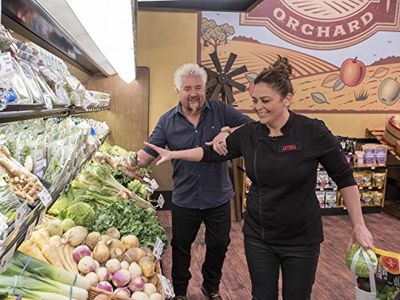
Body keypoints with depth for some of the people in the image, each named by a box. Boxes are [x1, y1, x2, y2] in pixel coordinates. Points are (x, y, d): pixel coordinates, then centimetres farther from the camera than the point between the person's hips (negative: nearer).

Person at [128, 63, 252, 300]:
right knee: (181, 248, 18)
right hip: (184, 199, 0)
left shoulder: (220, 110, -7)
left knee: (219, 247, 19)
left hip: (219, 198, 1)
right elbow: (148, 154, -6)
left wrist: (227, 132, -29)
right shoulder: (167, 121, -5)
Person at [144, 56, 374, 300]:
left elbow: (344, 178, -7)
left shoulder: (313, 132, -15)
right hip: (257, 236, 3)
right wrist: (173, 154, 4)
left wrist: (359, 225, -4)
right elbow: (213, 153, 8)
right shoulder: (249, 134, -5)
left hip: (301, 239, -2)